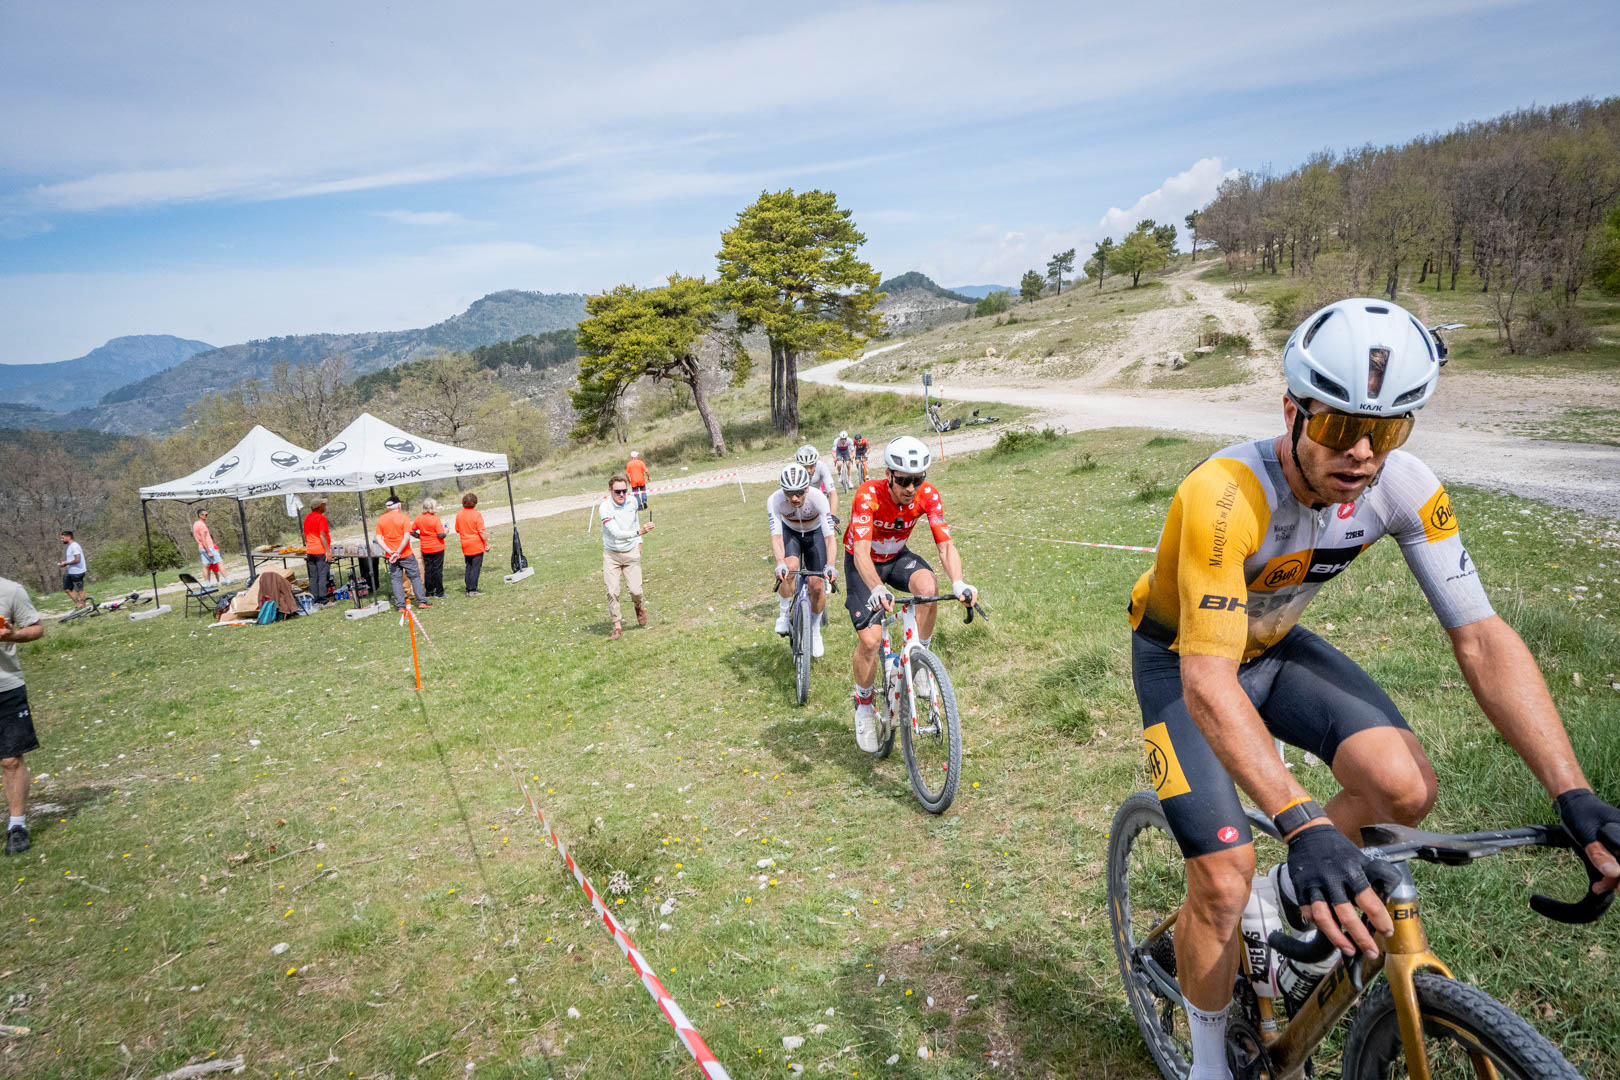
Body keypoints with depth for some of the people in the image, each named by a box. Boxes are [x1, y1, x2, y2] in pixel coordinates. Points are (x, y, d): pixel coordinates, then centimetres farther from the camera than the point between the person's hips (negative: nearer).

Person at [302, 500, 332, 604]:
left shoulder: (307, 517, 11)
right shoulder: (321, 518, -12)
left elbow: (304, 534, 18)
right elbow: (322, 535, -18)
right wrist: (327, 550, -17)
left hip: (310, 552, 7)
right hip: (321, 551, -7)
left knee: (313, 576, 10)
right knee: (323, 575, -3)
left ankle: (314, 598, 11)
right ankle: (322, 598, -4)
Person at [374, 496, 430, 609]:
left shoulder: (381, 519, 4)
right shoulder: (403, 517, -9)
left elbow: (379, 538, -2)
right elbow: (407, 537, -18)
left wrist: (389, 551, -8)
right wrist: (398, 552, -15)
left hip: (390, 556, 3)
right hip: (406, 554, -3)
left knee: (395, 579, 8)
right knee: (415, 576, 7)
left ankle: (400, 605, 8)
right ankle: (422, 601, 8)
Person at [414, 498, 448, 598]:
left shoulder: (419, 518, -1)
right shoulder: (436, 519, -16)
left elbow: (412, 532, 2)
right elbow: (441, 535, -19)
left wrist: (420, 536, 16)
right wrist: (445, 531, 1)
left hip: (425, 549, 4)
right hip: (437, 548, -4)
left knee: (427, 570, 12)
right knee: (437, 570, 3)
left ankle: (429, 591, 16)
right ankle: (439, 592, 6)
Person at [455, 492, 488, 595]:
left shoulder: (459, 514, 3)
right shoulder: (476, 514, -14)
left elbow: (457, 530, 10)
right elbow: (481, 531, -16)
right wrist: (487, 543, -8)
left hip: (465, 546, 6)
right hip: (477, 545, -6)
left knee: (468, 567, 13)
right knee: (476, 568, -2)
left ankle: (468, 590, 14)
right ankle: (473, 590, -4)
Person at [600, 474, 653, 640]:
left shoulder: (632, 501, -4)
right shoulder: (606, 507, -20)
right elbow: (617, 533, -30)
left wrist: (639, 542, 19)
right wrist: (638, 532, -41)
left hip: (631, 552, 3)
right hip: (611, 554, -3)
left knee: (636, 590, -5)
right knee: (612, 591, -9)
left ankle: (639, 607, 29)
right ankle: (617, 626, 7)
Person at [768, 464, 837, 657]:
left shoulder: (818, 498, -35)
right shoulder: (774, 500, -33)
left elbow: (829, 536, -38)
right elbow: (776, 536, -38)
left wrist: (830, 565, -52)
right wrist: (780, 564, -54)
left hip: (815, 534, 0)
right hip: (790, 533, 0)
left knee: (817, 586, -7)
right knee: (789, 567, -31)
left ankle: (815, 630, 19)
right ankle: (784, 612, -6)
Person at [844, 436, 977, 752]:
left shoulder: (928, 495, -23)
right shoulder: (867, 495, -33)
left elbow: (946, 544, -27)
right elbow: (861, 553, -43)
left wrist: (958, 583, -46)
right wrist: (877, 590, -61)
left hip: (897, 557, 3)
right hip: (863, 563, -2)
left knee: (929, 587, -32)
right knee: (870, 640, -15)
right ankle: (863, 707, 13)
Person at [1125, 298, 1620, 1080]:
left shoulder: (1404, 488, -19)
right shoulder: (1225, 497, -37)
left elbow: (1482, 639, -16)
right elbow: (1208, 687, -42)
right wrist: (1303, 826, -50)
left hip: (1273, 646, 5)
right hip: (1183, 663, -4)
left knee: (1405, 787, -19)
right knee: (1224, 878, -10)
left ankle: (1295, 896, 14)